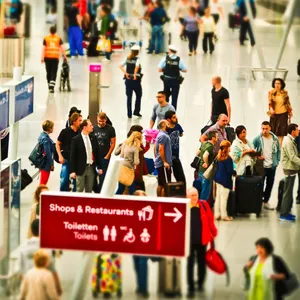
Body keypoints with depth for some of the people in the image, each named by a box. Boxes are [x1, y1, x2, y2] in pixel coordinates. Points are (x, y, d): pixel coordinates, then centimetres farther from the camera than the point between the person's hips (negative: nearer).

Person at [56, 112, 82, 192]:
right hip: (67, 159, -3)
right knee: (64, 180, -5)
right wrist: (60, 156, -6)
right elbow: (58, 144, 4)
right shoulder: (65, 131, -5)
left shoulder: (80, 132, 2)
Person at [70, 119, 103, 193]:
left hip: (91, 168, 5)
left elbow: (97, 154, 15)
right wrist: (72, 171, -12)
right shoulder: (76, 140, -7)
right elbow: (72, 156, -8)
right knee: (79, 191, -1)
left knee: (89, 191, 10)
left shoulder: (93, 138, 8)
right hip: (81, 169, -5)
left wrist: (99, 167, 12)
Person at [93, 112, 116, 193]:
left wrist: (107, 156, -7)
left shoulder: (110, 129, -3)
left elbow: (113, 144, -1)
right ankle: (97, 192, 22)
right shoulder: (94, 129, 5)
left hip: (104, 157, -3)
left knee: (102, 178, -1)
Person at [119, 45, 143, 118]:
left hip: (128, 79, 4)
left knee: (129, 96, 8)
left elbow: (121, 66, -6)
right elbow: (137, 67, -29)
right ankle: (136, 111, 11)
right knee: (138, 95, 15)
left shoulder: (127, 59, 4)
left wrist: (125, 73, -8)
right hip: (136, 79, -4)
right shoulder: (137, 59, -10)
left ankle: (129, 114, 9)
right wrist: (135, 75, -21)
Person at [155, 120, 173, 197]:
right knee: (165, 185, -9)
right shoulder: (163, 135, -14)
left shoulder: (160, 135, 17)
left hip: (159, 164, 10)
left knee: (160, 184, 13)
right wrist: (165, 162, -22)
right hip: (164, 164, -10)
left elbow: (156, 149, 21)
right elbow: (161, 149, -21)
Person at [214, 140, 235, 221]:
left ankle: (217, 214, 17)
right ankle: (224, 215, 3)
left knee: (218, 197, 12)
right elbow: (230, 170, -21)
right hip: (225, 180, -8)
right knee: (224, 198, -2)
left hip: (218, 178, 8)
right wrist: (235, 173, -1)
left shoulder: (218, 157, 5)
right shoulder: (228, 158, -18)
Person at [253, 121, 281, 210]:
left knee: (270, 185, 12)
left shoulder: (275, 139, 0)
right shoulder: (257, 139, -10)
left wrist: (277, 161, 3)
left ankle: (266, 202, 24)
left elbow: (278, 150, 10)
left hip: (272, 166, 3)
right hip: (261, 166, -3)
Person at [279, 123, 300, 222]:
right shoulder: (288, 142, -18)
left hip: (291, 169, 10)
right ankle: (284, 214, -4)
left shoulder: (290, 140, 13)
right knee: (288, 192, -6)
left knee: (289, 192, 15)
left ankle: (286, 211, 22)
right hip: (289, 169, -10)